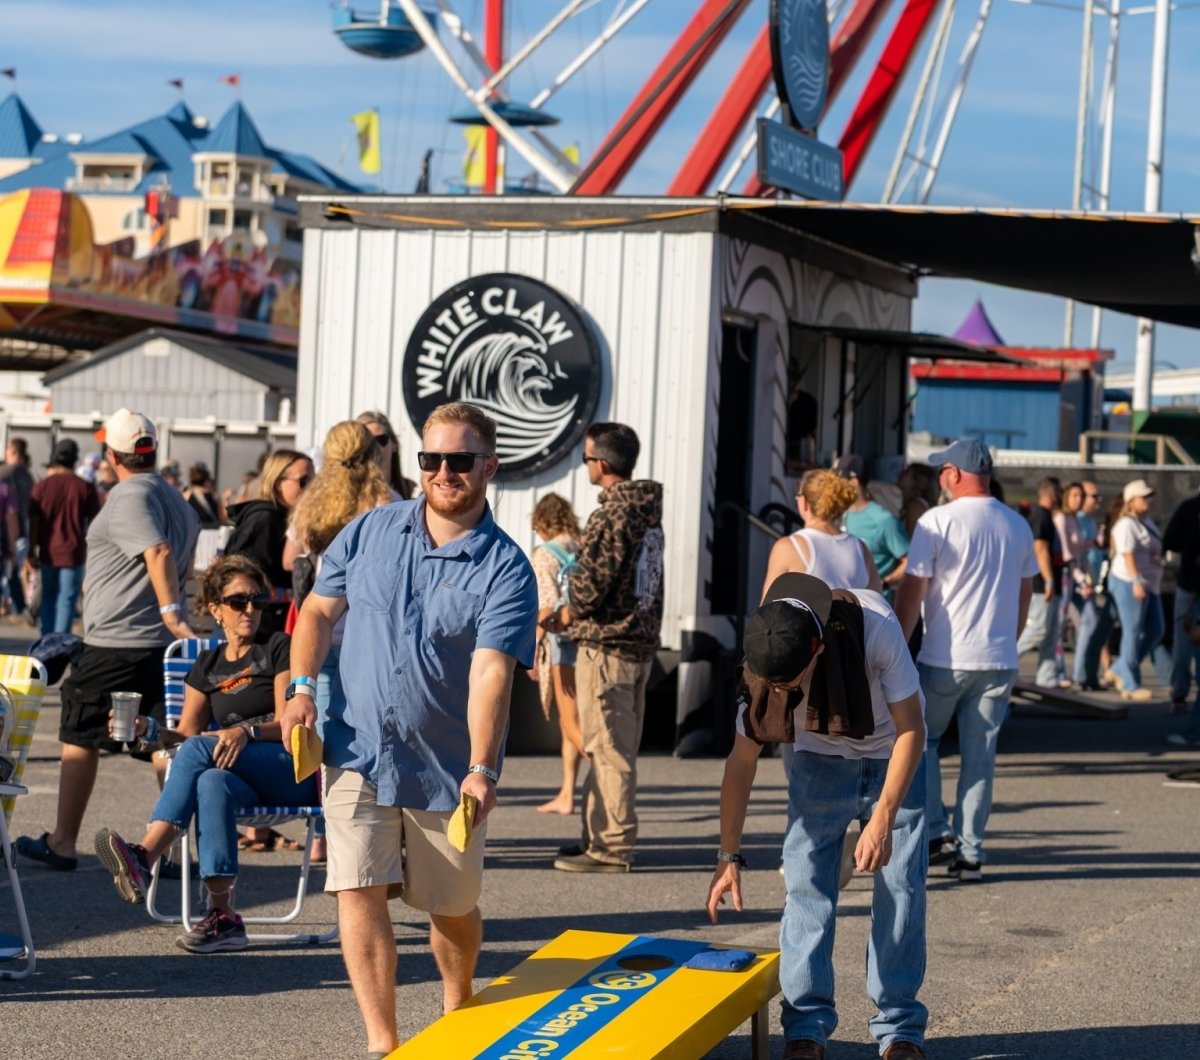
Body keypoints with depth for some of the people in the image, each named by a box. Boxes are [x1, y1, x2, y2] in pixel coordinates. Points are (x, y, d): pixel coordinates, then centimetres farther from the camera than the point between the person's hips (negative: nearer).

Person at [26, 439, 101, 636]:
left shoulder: (41, 486, -2)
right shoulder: (85, 487, -6)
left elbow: (33, 522, -1)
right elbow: (95, 522, -2)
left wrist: (31, 552, 6)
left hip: (48, 552, 2)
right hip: (73, 553, -2)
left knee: (48, 596, 18)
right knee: (67, 600, 1)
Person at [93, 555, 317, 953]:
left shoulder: (278, 649, 6)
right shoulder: (208, 666, 19)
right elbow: (185, 733, 11)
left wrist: (247, 732, -24)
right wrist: (148, 730, -10)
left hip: (293, 773, -4)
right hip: (238, 776, 4)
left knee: (201, 749, -31)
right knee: (212, 784, -36)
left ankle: (144, 856, -40)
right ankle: (223, 917, -44)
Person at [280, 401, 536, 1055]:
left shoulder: (505, 570, -11)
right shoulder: (371, 531, 2)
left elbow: (490, 671, -22)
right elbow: (319, 609, 11)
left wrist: (481, 768, -32)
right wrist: (302, 687, -3)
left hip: (448, 767, -2)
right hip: (358, 753, 2)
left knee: (452, 906, 12)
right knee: (358, 891, -9)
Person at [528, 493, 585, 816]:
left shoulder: (545, 554, -7)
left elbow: (548, 605, -16)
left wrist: (534, 647, -13)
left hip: (565, 642, -7)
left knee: (574, 725, -5)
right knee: (569, 722, 16)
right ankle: (566, 795, 20)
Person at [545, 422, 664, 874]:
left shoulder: (611, 515, -16)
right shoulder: (649, 512, 13)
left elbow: (593, 583, -21)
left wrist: (561, 619, -2)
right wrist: (569, 615, 16)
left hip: (606, 645, -9)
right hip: (641, 641, 10)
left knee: (607, 749, -6)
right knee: (619, 748, 15)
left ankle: (609, 848, -3)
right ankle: (603, 837, 23)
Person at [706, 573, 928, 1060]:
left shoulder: (875, 627, -34)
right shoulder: (764, 665, -25)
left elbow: (911, 729, -26)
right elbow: (742, 761, -12)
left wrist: (882, 820, -32)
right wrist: (729, 857, -11)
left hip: (893, 759, -2)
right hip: (820, 762, 2)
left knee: (901, 888, -6)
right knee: (806, 886, -8)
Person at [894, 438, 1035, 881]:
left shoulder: (937, 521, -10)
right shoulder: (1018, 526, 9)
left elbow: (912, 591, -10)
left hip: (945, 660, -5)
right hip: (999, 661, 5)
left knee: (920, 740, 14)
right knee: (980, 755, 9)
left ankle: (935, 832, 5)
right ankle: (969, 853, 10)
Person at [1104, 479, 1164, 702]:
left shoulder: (1148, 522, 17)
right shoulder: (1127, 524, -12)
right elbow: (1127, 554, -22)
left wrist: (1157, 580, 22)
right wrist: (1137, 581, -31)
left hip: (1149, 584, 10)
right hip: (1129, 583, -10)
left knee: (1154, 632, 10)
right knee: (1133, 632, -5)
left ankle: (1119, 670, 20)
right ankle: (1131, 686, 1)